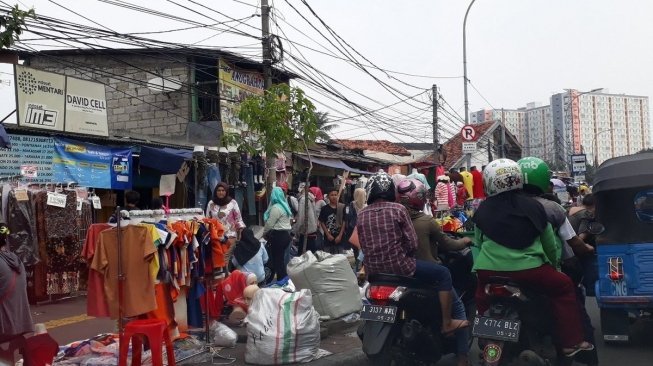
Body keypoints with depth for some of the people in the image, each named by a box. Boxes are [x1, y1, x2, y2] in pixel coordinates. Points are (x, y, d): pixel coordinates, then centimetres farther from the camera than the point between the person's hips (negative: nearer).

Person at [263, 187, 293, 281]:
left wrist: (264, 233, 5)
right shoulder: (284, 205, 14)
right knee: (281, 259, 14)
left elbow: (269, 224, -14)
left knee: (277, 260, -3)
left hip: (278, 236, -9)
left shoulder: (276, 207, -16)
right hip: (285, 234, 9)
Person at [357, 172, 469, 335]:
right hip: (399, 267, -5)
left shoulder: (361, 215, 2)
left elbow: (363, 246, 9)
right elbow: (412, 243, -9)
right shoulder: (398, 209, -9)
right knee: (443, 273, 11)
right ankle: (447, 323, 13)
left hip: (372, 271, 6)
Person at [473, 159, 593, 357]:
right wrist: (553, 263, 35)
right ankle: (571, 342, 19)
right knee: (564, 286, 20)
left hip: (490, 271, 1)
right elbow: (549, 243, 17)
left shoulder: (482, 210, 7)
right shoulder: (533, 206, 8)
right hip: (529, 269, -1)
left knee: (481, 296, 31)